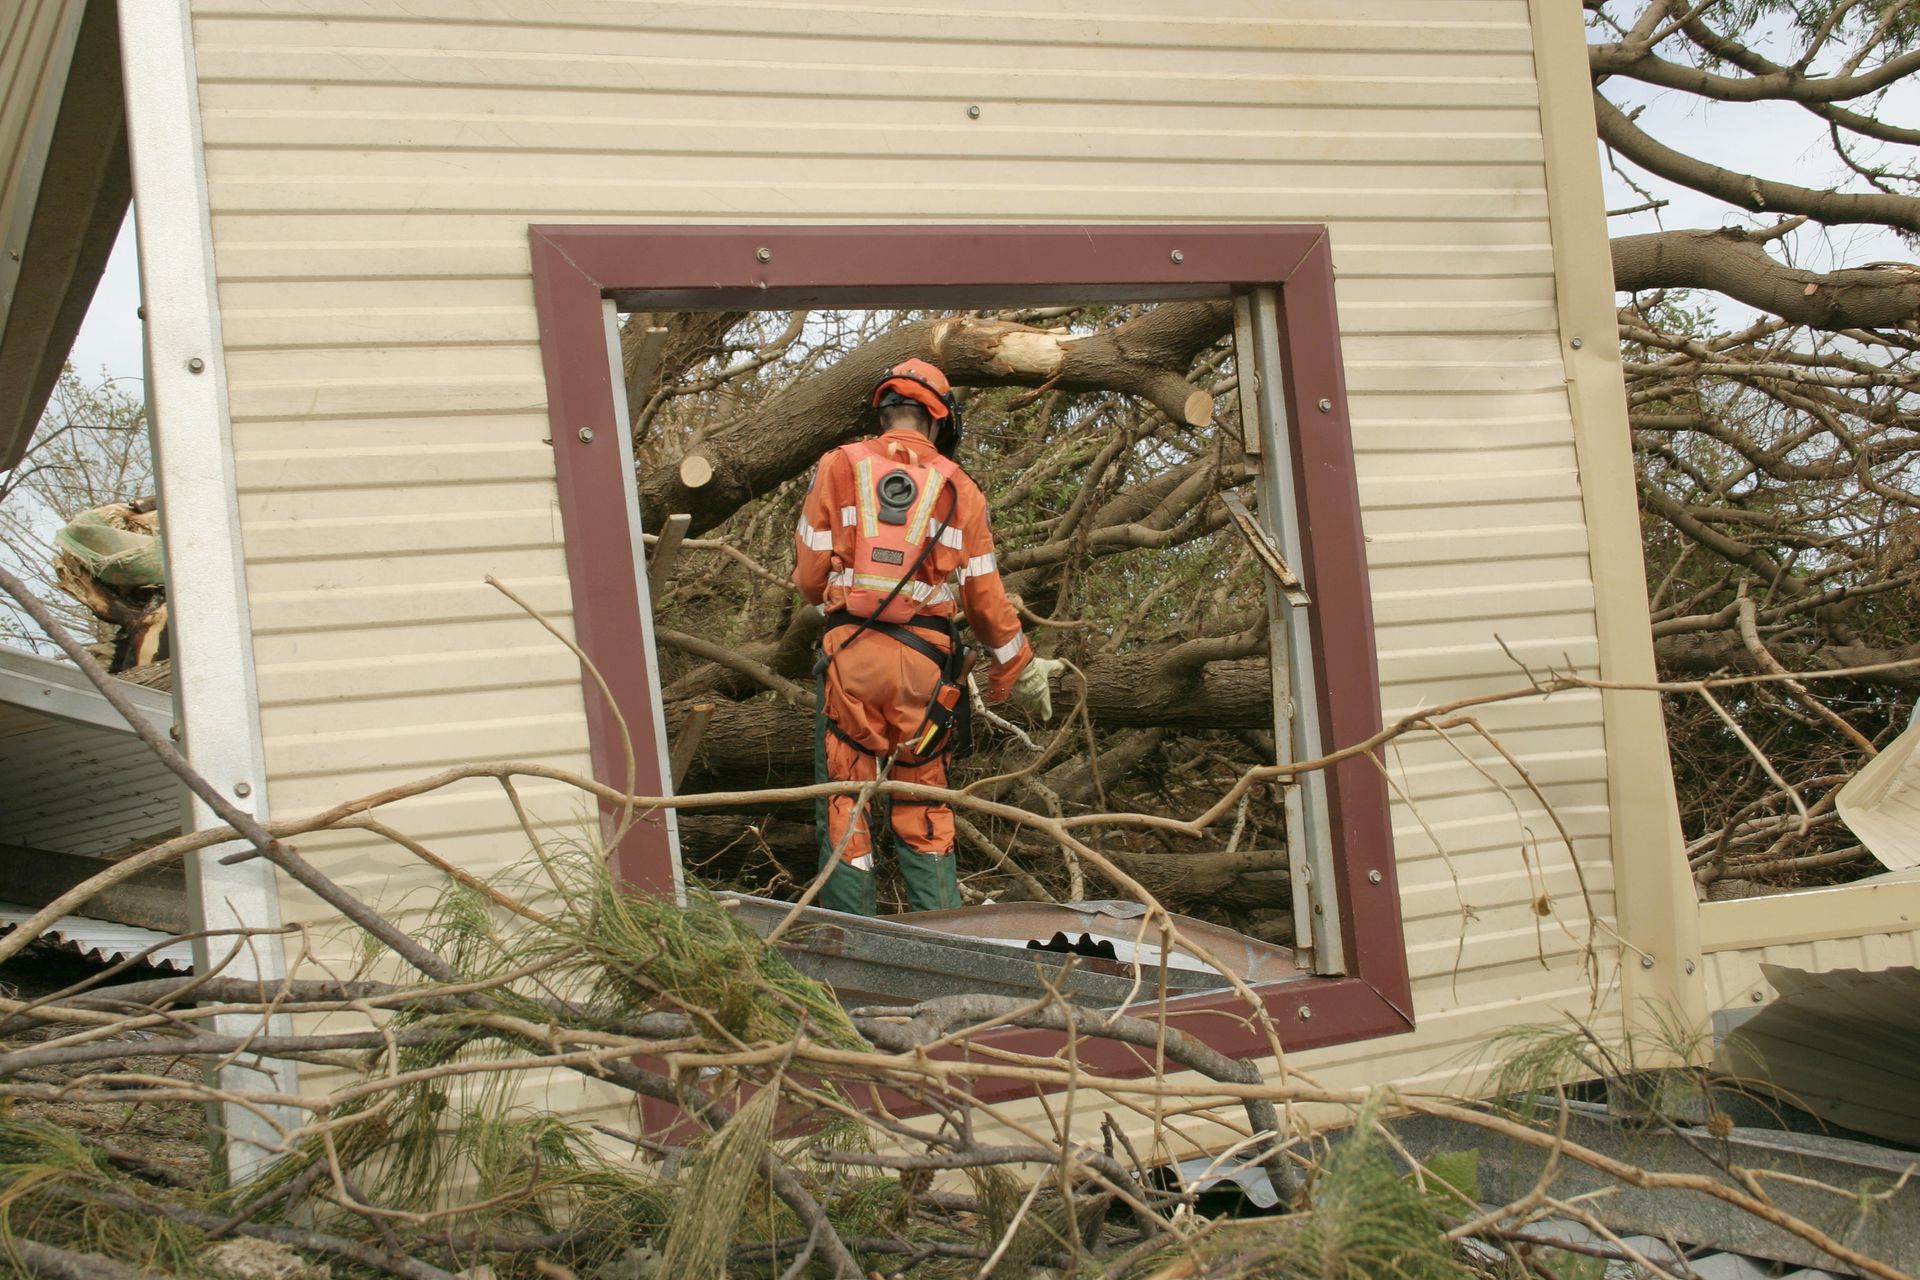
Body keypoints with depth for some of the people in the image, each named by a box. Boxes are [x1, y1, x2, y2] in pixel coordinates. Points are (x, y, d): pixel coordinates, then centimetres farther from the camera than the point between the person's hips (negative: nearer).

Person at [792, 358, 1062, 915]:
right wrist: (1020, 670, 24)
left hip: (851, 650, -1)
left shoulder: (839, 466, 5)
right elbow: (985, 596, 11)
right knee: (923, 804, 12)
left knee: (846, 802, 4)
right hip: (926, 658, 1)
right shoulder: (959, 488, 9)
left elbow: (809, 574, 5)